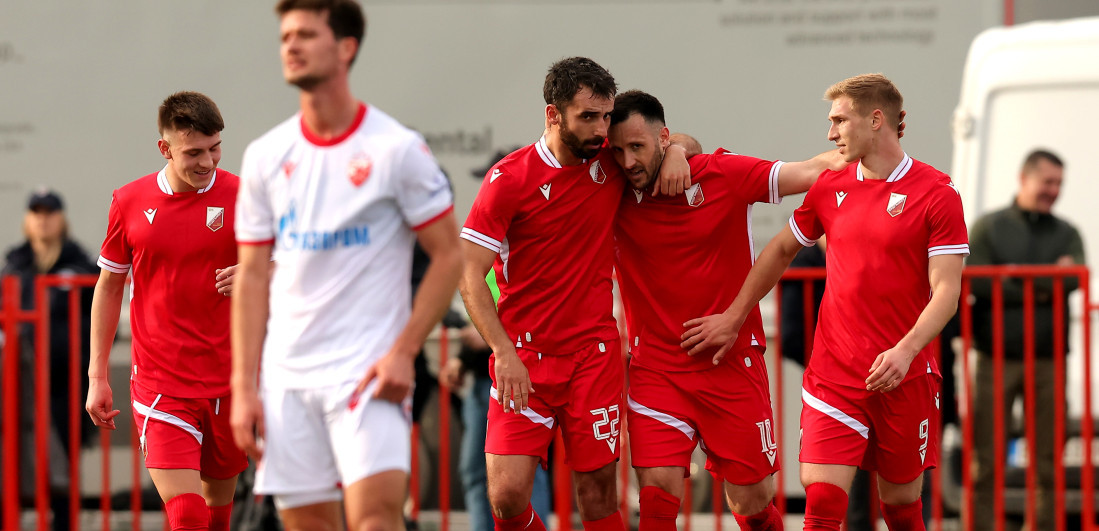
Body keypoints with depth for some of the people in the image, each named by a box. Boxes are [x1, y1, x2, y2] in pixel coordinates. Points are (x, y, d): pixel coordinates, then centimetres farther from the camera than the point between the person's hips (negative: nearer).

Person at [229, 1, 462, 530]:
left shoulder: (396, 149, -4)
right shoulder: (265, 157, 9)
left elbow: (448, 256, -1)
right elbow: (253, 277, 11)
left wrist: (404, 351, -11)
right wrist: (244, 386, 4)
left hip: (368, 372, -5)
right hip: (287, 376, 5)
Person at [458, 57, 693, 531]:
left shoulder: (611, 161, 3)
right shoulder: (510, 178, -8)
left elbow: (669, 141, 23)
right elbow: (469, 274, -9)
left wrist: (676, 152, -3)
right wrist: (505, 353, -19)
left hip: (594, 354, 2)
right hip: (524, 357, -2)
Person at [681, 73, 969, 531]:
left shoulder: (936, 194, -6)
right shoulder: (830, 188, 9)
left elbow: (946, 291, -10)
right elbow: (781, 251, 24)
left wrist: (905, 349, -25)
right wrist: (734, 318, 23)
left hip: (905, 377, -3)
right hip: (833, 374, 3)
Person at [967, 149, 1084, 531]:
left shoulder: (1066, 234, 13)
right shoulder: (989, 227, 6)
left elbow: (1073, 278, -6)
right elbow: (977, 281, -9)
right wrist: (1041, 287, -10)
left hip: (1047, 359, 2)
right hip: (996, 358, -2)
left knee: (1048, 460, 2)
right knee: (986, 458, -2)